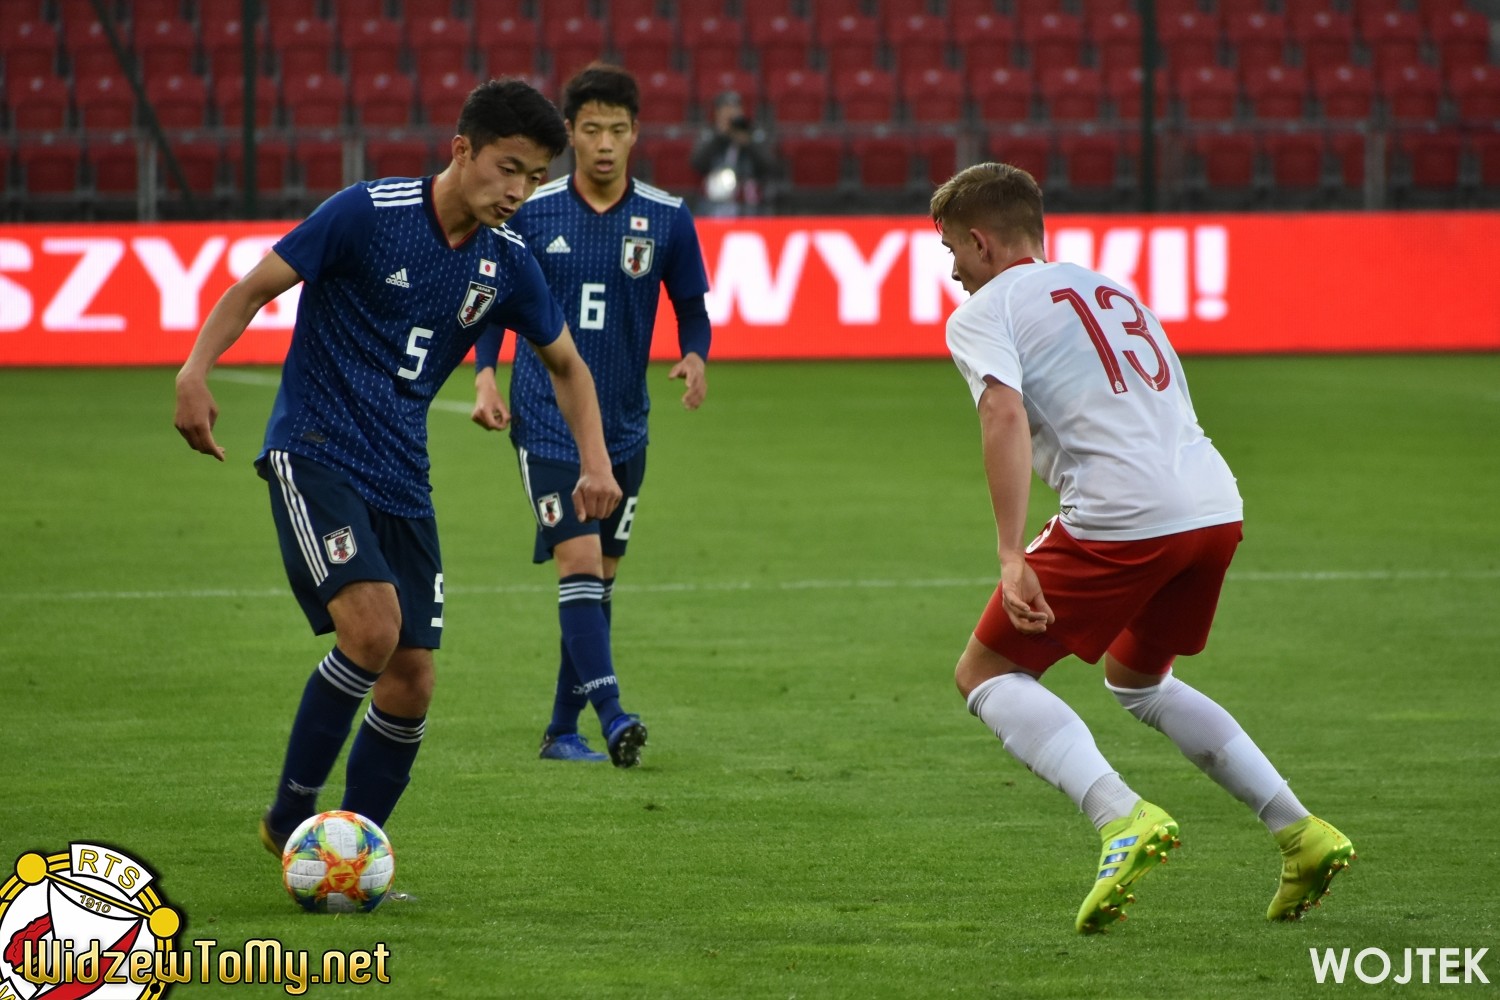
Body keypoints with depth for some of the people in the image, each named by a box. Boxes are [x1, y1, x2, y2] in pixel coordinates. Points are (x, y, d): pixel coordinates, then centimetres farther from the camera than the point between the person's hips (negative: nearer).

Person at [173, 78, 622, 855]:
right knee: (372, 624, -26)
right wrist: (195, 371, -23)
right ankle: (291, 815, -10)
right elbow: (255, 288, -7)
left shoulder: (506, 264, 4)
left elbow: (566, 364, 19)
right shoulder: (367, 214, -12)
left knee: (411, 682, 1)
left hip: (401, 481, 6)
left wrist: (595, 462, 4)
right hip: (314, 451, -6)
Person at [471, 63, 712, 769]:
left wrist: (694, 358, -12)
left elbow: (692, 309, 9)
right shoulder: (529, 212, -3)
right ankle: (612, 716, -24)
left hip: (623, 426, 3)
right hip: (547, 418, -3)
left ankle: (562, 731, 19)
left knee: (600, 576, 8)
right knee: (579, 560, -17)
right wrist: (485, 376, -8)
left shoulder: (666, 219, 0)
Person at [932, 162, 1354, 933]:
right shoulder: (1110, 290, 27)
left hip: (1124, 517, -7)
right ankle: (1299, 833, 18)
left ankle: (1122, 818, -18)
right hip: (1216, 506, 7)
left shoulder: (982, 312, 4)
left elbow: (1006, 414, -14)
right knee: (1136, 680, 30)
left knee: (985, 674, 6)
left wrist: (1011, 557, -21)